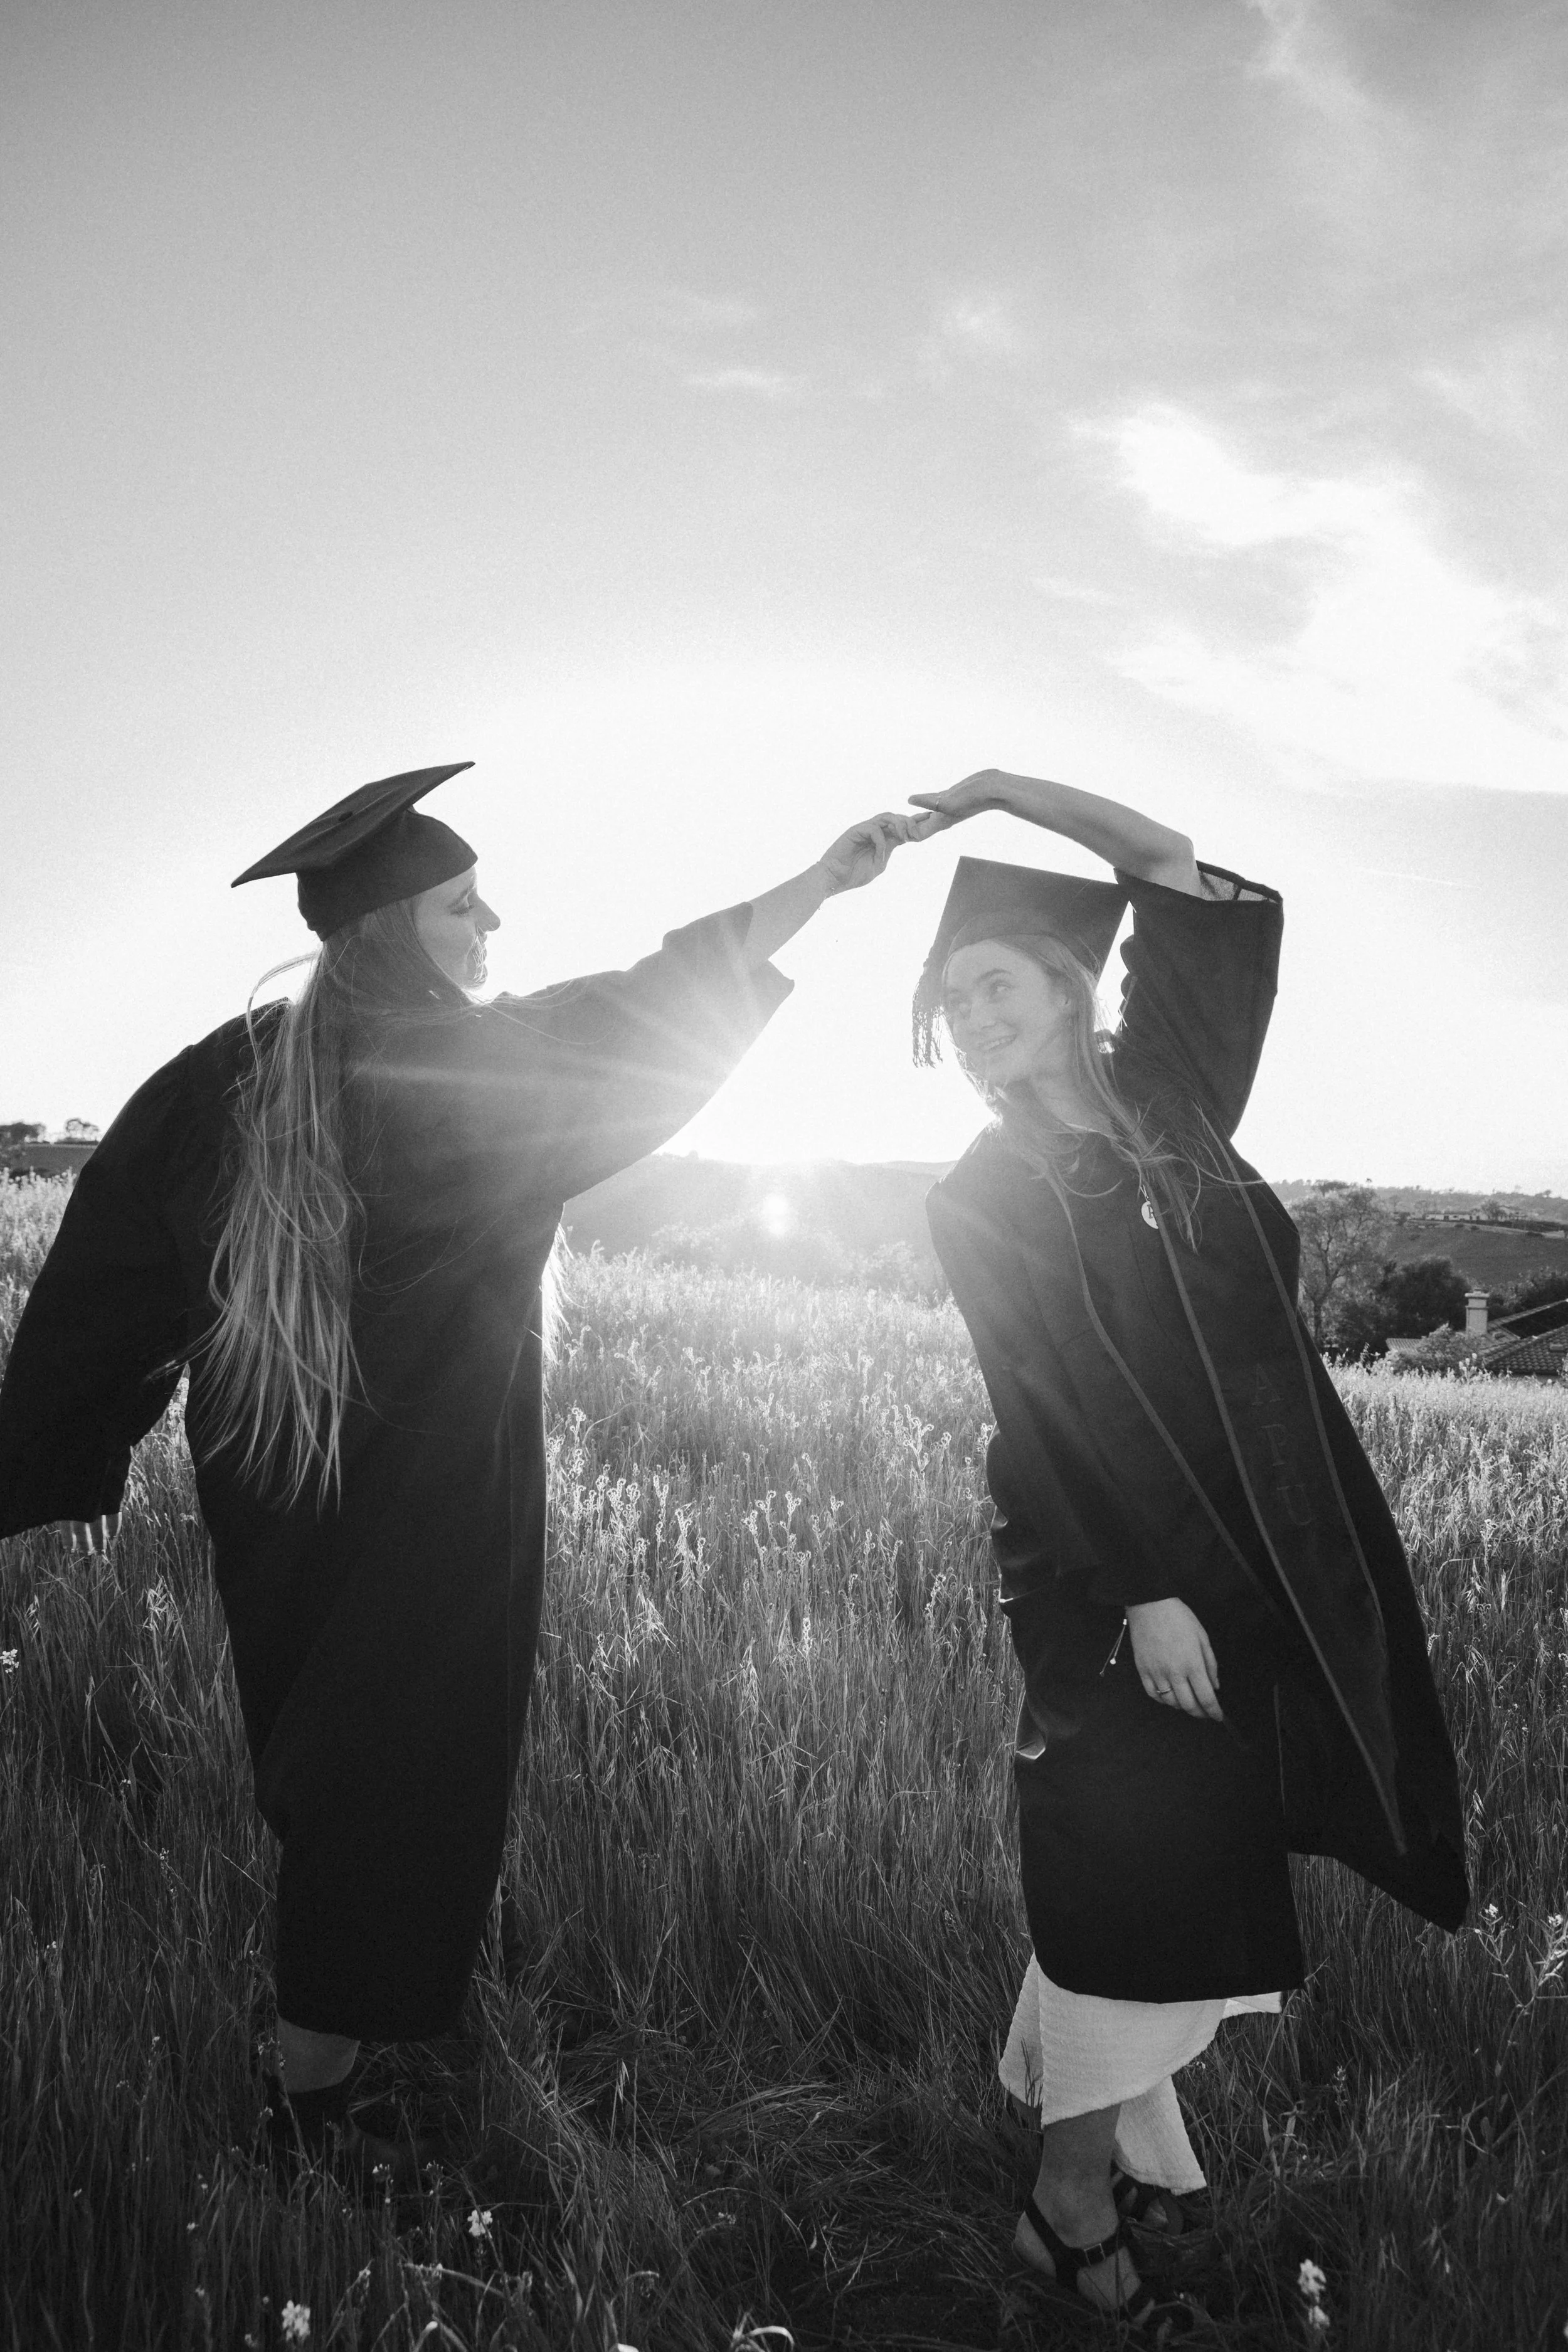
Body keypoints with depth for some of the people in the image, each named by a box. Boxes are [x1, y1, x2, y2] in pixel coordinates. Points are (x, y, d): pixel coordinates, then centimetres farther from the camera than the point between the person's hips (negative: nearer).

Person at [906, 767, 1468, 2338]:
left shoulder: (1167, 1099, 8)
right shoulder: (978, 1197, -5)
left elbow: (1204, 894, 4)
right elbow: (1051, 1412, -13)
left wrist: (1012, 793, 2)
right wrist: (1144, 1593, -19)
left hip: (1267, 1562, 5)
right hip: (1106, 1578, -5)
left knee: (1194, 1877, 12)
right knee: (1123, 1880, 0)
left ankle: (1119, 2131, 29)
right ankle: (1074, 2209, 15)